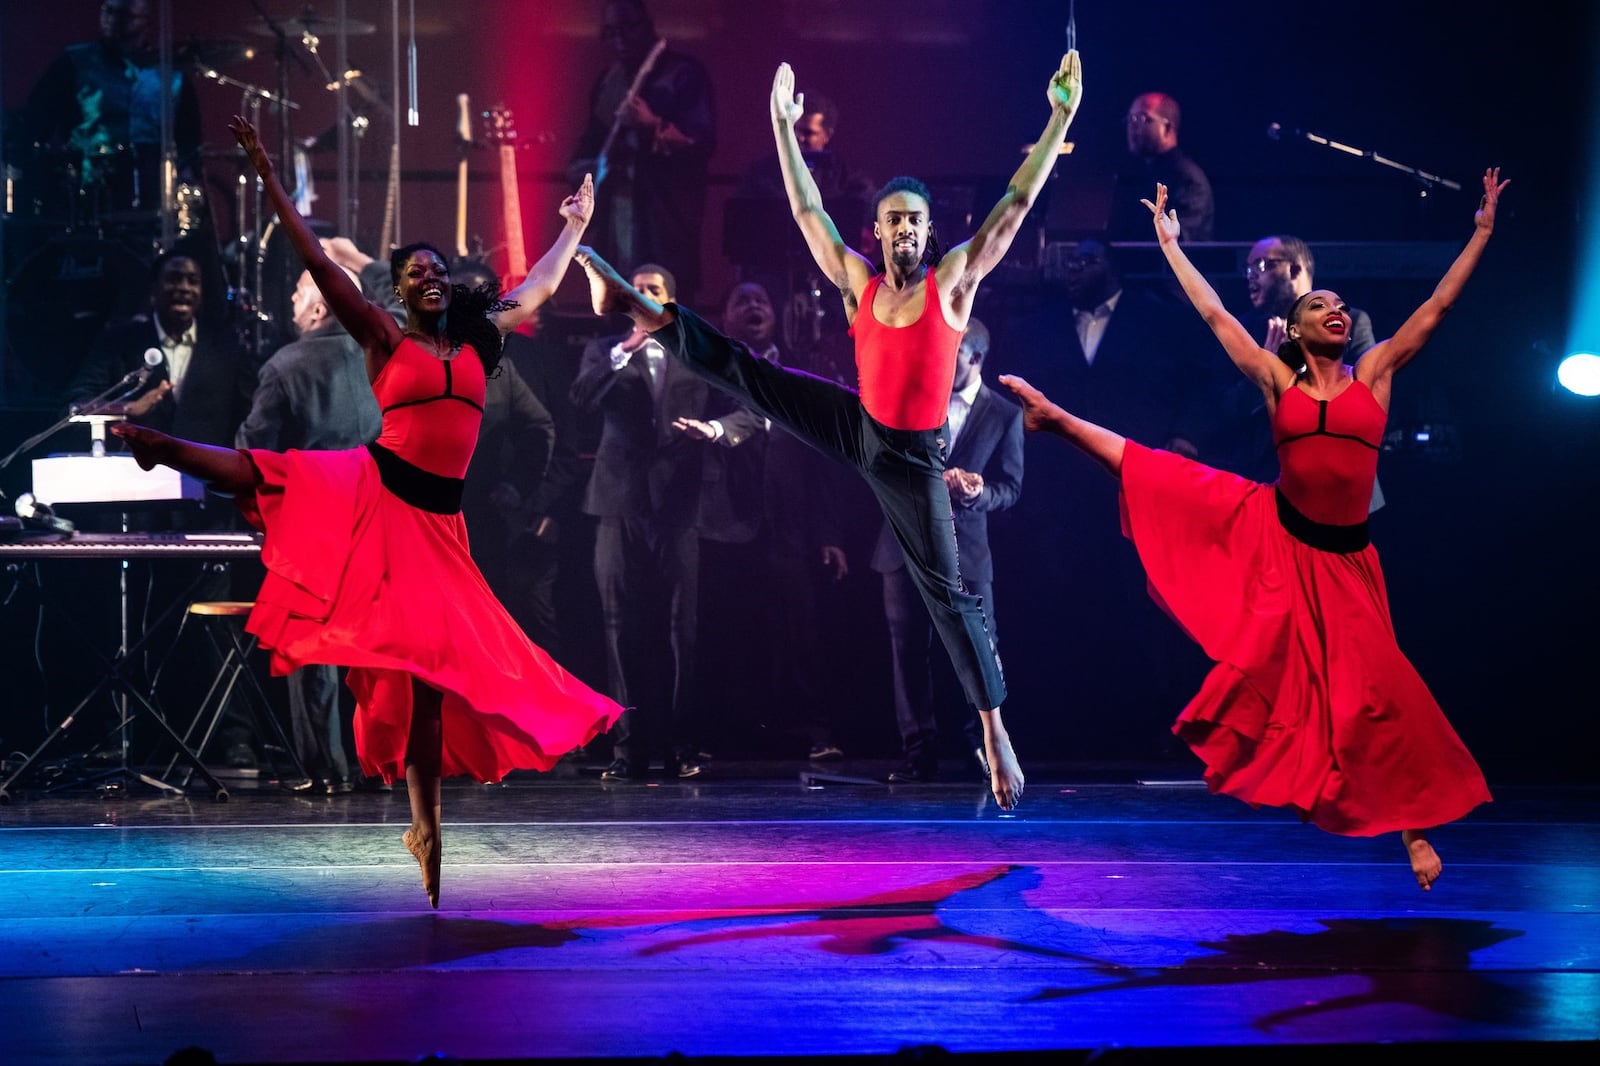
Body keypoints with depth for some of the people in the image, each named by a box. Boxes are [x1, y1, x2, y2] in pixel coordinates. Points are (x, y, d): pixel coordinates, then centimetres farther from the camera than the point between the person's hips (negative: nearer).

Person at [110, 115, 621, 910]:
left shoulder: (478, 341, 13)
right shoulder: (384, 338, 4)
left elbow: (541, 286, 28)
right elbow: (316, 260, -2)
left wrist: (575, 225, 35)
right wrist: (266, 173, -6)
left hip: (434, 519, 2)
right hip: (369, 492, -2)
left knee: (432, 664, 1)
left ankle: (425, 823, 5)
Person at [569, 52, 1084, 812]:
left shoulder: (952, 279, -10)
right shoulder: (858, 283, -1)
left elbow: (1017, 202, -13)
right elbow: (806, 210, 6)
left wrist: (1060, 118, -18)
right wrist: (783, 126, 6)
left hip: (910, 457, -4)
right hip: (855, 426, 4)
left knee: (946, 590, -5)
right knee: (746, 373, -4)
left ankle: (995, 732, -4)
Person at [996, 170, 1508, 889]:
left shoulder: (1375, 372, 4)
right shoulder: (1277, 380, 4)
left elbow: (1437, 306, 2)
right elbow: (1214, 315, 8)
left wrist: (1482, 233, 0)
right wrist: (1170, 247, 12)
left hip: (1340, 558, 0)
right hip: (1270, 532, 0)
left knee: (1373, 685, -5)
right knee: (1160, 479, -1)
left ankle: (1411, 827, 3)